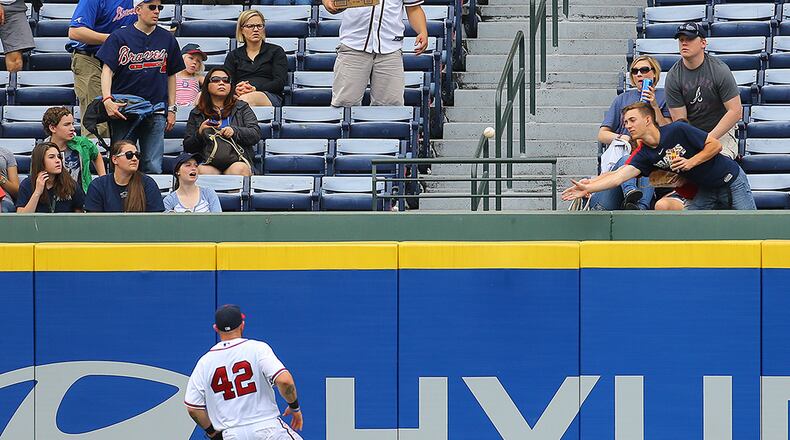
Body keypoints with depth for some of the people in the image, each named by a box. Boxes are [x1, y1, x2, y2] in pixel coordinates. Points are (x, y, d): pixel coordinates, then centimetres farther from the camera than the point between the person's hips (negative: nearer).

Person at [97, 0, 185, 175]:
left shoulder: (167, 39, 10)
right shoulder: (119, 37, 2)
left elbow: (171, 75, 16)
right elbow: (107, 70, -5)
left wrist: (172, 109, 11)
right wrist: (107, 100, -21)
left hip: (156, 111, 2)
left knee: (153, 167, -3)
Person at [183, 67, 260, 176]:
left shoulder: (242, 108, 22)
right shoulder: (196, 113, 23)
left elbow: (256, 134, 9)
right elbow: (187, 147, 18)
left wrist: (235, 131, -9)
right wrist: (199, 134, -3)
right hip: (208, 161, -1)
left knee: (238, 170, -36)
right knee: (203, 171, -37)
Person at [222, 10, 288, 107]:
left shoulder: (276, 51, 19)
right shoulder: (233, 55, 26)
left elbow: (280, 82, 5)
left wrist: (255, 89, -12)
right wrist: (236, 90, -13)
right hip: (239, 96, 2)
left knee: (248, 99, -42)